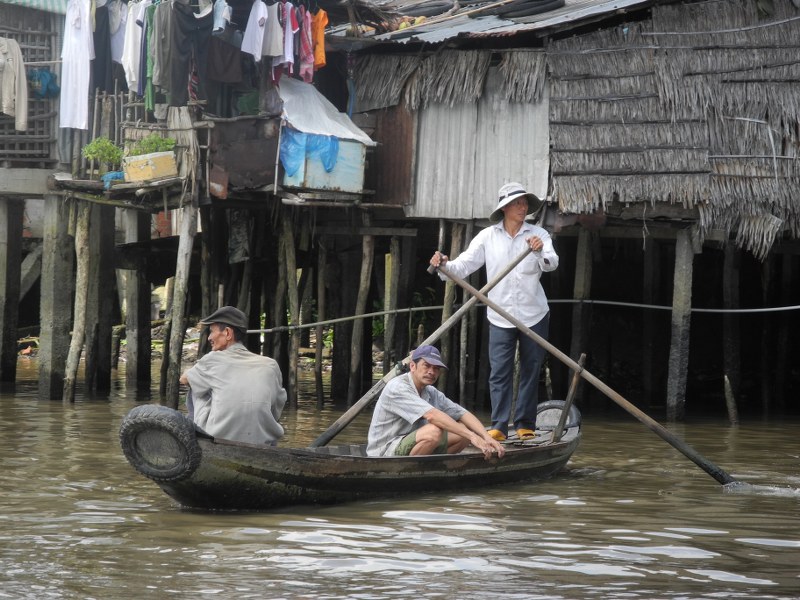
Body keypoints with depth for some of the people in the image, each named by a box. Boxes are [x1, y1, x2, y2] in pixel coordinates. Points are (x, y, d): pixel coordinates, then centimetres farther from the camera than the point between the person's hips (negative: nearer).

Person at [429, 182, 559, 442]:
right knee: (499, 372, -6)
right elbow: (464, 265, -4)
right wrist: (445, 265, -24)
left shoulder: (538, 234, -1)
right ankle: (498, 426, -6)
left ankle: (525, 424, 14)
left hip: (534, 315, 0)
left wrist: (541, 252, -38)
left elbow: (552, 264, -16)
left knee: (530, 370, 6)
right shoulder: (488, 237, 0)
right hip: (500, 316, 0)